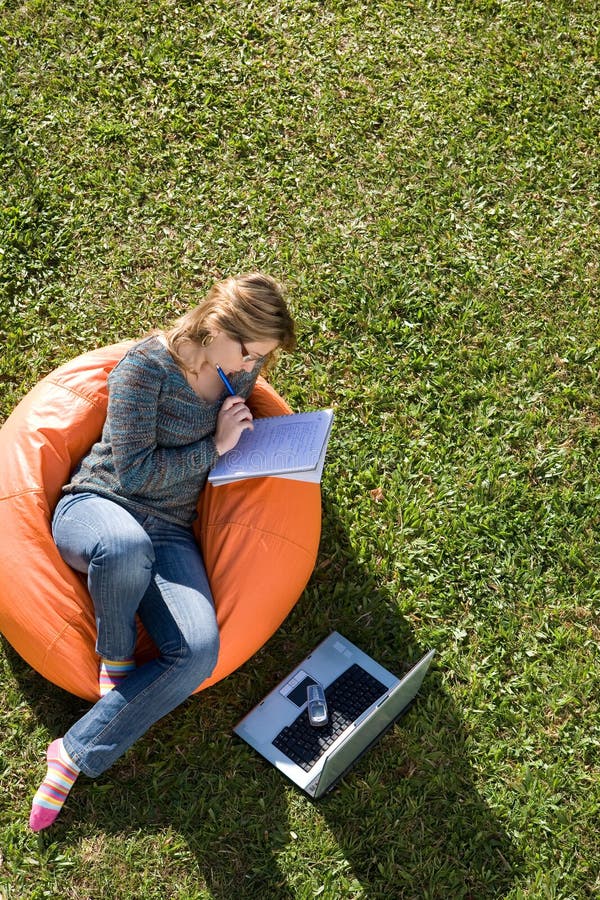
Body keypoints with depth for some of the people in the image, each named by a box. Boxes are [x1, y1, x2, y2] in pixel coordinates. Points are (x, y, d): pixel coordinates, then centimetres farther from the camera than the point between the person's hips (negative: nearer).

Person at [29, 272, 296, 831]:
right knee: (128, 547, -45)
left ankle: (76, 755, -13)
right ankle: (114, 655, -12)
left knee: (200, 653, -26)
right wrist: (213, 448, -11)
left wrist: (239, 429, 3)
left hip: (169, 533, 5)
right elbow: (133, 471, -16)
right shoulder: (147, 366, -13)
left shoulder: (240, 372, 5)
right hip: (96, 506, -4)